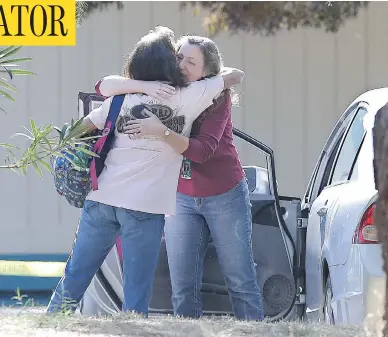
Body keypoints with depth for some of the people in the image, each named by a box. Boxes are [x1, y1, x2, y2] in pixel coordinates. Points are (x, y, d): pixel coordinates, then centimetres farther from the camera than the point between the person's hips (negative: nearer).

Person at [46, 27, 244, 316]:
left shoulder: (122, 98, 10)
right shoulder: (187, 97, 0)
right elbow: (236, 76, 12)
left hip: (102, 198, 4)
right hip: (145, 206, -4)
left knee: (76, 274, 12)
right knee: (137, 289, 0)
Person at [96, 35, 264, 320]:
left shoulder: (217, 97, -16)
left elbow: (202, 150, -28)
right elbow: (105, 86, -14)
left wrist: (161, 131, -42)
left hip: (225, 197, -3)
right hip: (182, 199, 3)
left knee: (241, 281, 2)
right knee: (183, 288, -1)